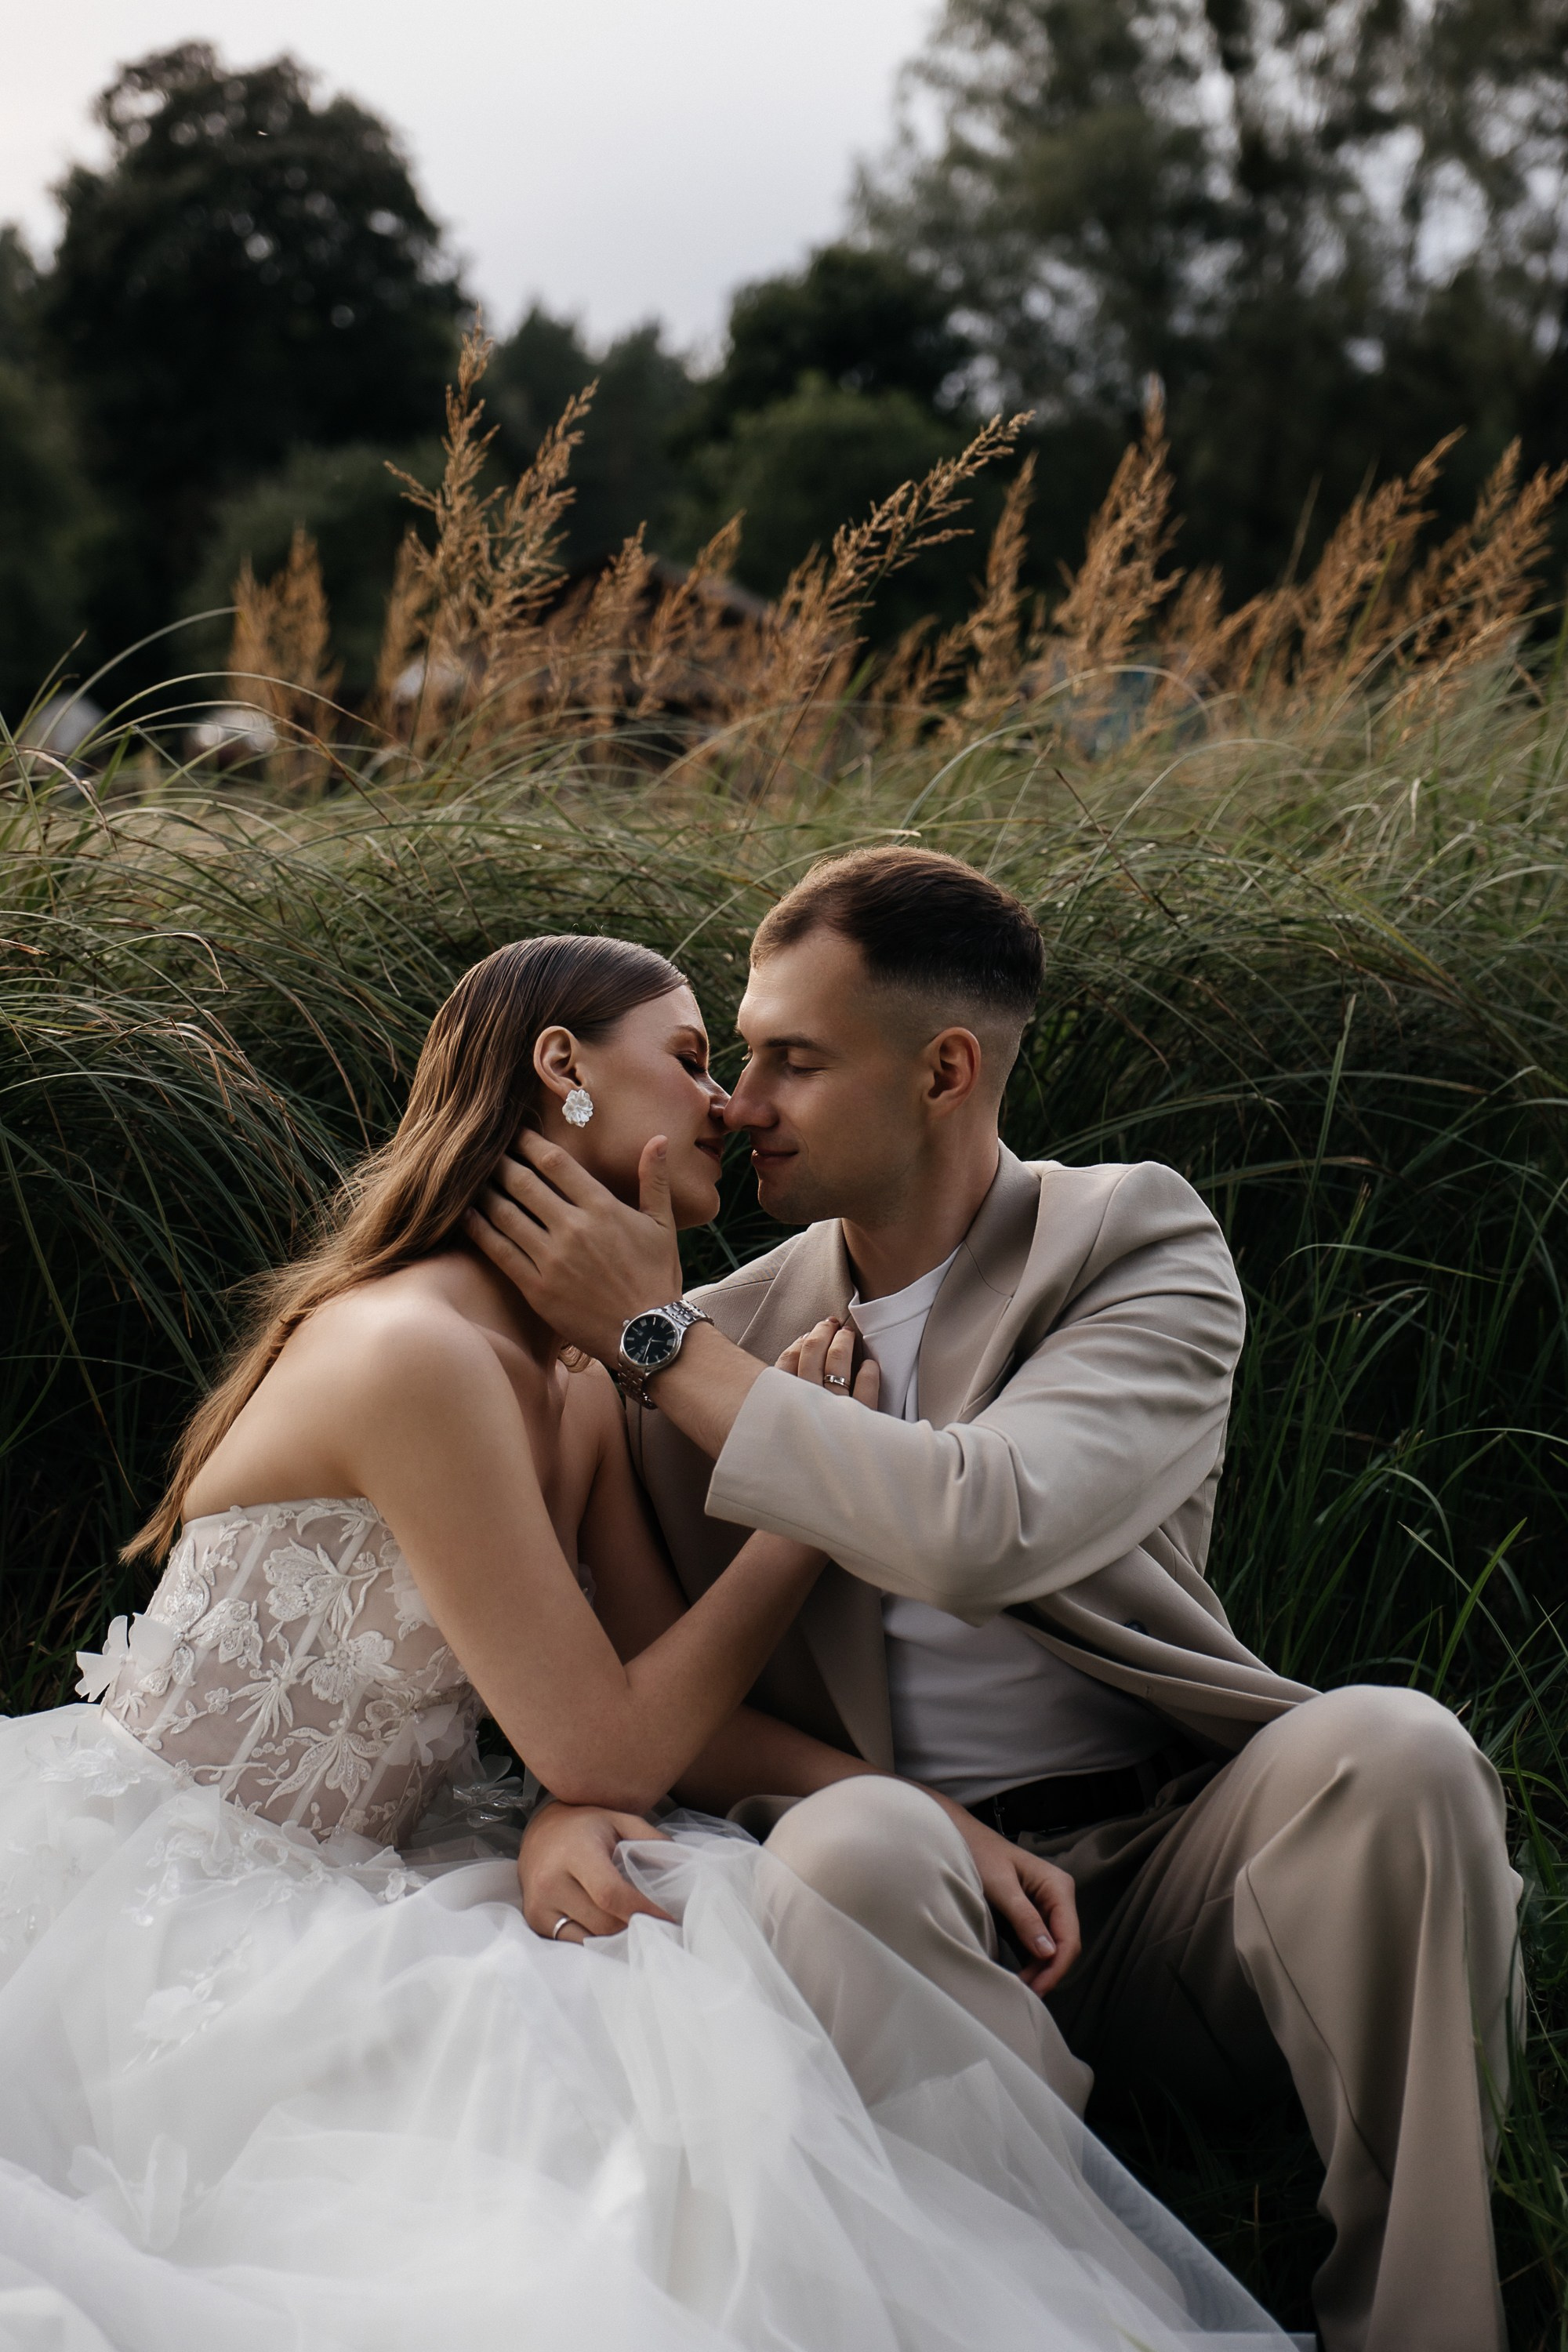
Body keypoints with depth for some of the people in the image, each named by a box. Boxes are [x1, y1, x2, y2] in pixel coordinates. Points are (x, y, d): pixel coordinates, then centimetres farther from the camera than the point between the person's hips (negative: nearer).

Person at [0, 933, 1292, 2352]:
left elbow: (678, 1710, 5)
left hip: (340, 1893, 9)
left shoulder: (578, 1391, 7)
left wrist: (915, 1807, -10)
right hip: (162, 1906, -8)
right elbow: (604, 1751, -21)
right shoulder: (415, 1353, -23)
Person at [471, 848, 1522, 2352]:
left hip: (1175, 1873, -1)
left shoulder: (1137, 1242, -5)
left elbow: (983, 1531, -24)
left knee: (1388, 1750, -31)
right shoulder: (735, 1324, 6)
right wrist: (563, 1803, -14)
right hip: (918, 1894, 1)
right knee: (845, 1840, -33)